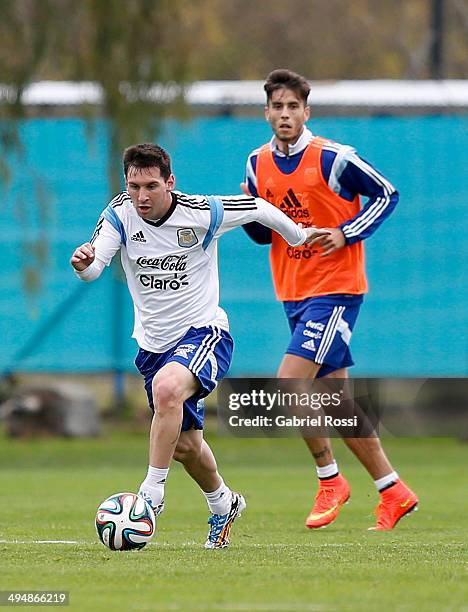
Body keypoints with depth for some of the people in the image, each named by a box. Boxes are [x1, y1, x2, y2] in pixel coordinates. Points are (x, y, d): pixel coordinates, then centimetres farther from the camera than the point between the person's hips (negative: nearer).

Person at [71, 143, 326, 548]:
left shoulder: (203, 212, -17)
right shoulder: (120, 214, -11)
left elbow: (259, 209, 1)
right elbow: (93, 268, -23)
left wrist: (299, 237, 15)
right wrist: (84, 263, -47)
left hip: (204, 332, -5)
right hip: (154, 343, 5)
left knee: (166, 387, -36)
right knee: (184, 444, 15)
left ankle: (152, 495, -27)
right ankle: (223, 504, 45)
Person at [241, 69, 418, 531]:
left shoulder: (332, 158, -12)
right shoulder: (258, 164, 6)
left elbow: (385, 195, -3)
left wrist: (347, 234, -15)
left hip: (335, 288, -7)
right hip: (293, 293, 7)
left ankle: (329, 480, -1)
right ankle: (393, 492, 17)